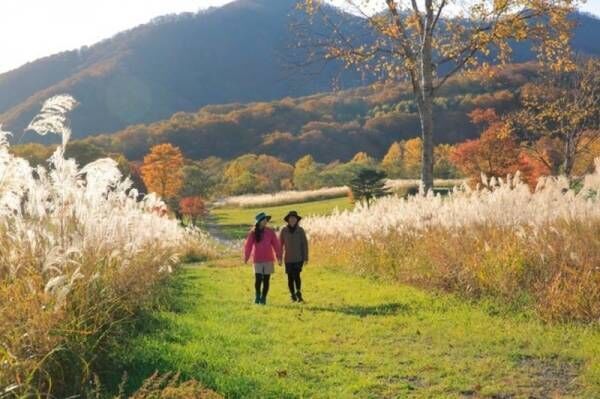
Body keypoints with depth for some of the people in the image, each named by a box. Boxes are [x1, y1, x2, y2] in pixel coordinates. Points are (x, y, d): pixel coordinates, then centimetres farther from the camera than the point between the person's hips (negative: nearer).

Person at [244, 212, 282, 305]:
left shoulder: (270, 232, 1)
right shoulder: (253, 233, -1)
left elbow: (276, 244, 0)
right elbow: (248, 246, -2)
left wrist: (279, 257, -7)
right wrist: (246, 258, -8)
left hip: (268, 260, 1)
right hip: (257, 260, -1)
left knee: (266, 280, 2)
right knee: (258, 279, -9)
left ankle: (263, 298, 15)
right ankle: (257, 296, 14)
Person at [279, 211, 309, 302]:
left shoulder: (300, 230, -2)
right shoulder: (284, 230, 0)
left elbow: (305, 244, 0)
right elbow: (280, 244, 2)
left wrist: (306, 258, -4)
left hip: (298, 258, -1)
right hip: (288, 258, 1)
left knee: (296, 275, -18)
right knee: (290, 277, 5)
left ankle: (298, 293, -9)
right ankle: (293, 295, 18)